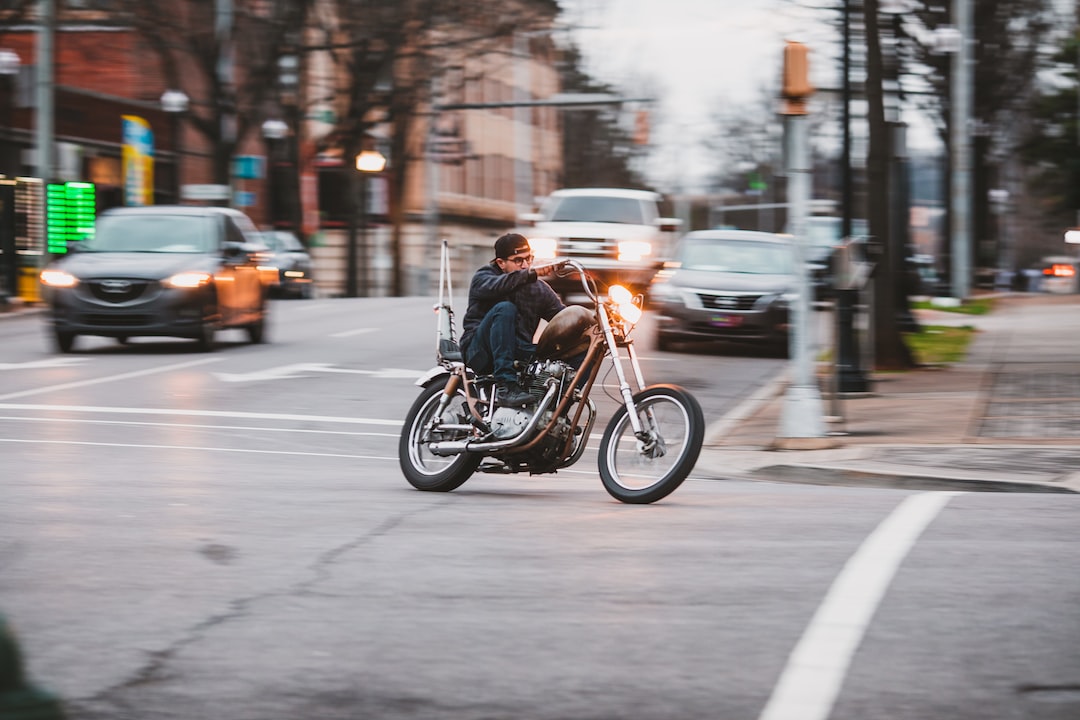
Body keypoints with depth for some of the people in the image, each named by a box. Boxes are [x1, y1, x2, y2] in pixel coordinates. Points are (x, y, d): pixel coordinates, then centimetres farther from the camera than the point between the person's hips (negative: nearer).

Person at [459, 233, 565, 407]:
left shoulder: (539, 288, 14)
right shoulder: (483, 277, 0)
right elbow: (495, 286, -25)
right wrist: (532, 273, -38)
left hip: (520, 354, 4)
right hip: (480, 351, -4)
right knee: (504, 308, -33)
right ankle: (505, 385, -40)